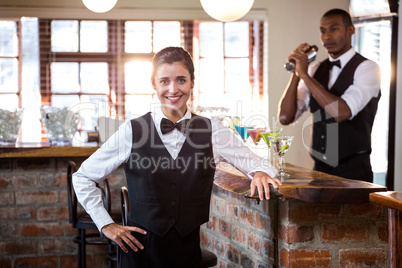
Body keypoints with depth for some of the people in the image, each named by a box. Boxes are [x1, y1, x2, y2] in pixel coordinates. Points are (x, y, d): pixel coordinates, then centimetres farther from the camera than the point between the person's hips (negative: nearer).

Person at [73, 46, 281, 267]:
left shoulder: (212, 131, 0)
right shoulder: (132, 131, -4)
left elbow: (254, 162, 6)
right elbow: (83, 177, 4)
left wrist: (260, 172, -17)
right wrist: (106, 224, -1)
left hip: (188, 249, 2)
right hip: (141, 248, -1)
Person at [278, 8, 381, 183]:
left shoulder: (367, 68, -8)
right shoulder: (315, 70, 9)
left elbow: (342, 112, -24)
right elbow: (285, 117, 1)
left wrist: (304, 74, -20)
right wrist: (296, 74, -10)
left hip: (353, 170, -5)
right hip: (320, 169, 5)